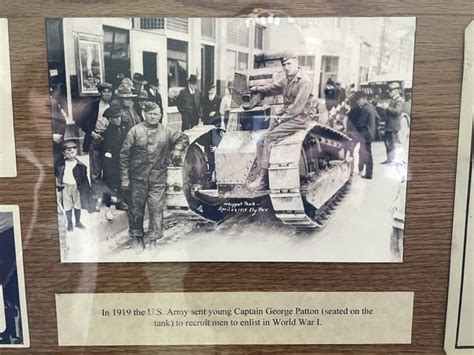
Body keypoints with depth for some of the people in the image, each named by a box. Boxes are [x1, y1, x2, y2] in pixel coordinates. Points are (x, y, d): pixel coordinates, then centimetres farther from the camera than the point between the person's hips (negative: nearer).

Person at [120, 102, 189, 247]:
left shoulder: (166, 132, 5)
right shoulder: (135, 131, -2)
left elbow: (183, 138, 21)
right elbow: (124, 155, -3)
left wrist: (177, 149, 0)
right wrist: (124, 178, -6)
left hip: (158, 179, 1)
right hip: (138, 178, -1)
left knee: (156, 208, 0)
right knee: (136, 208, 9)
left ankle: (153, 238, 12)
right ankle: (138, 236, 28)